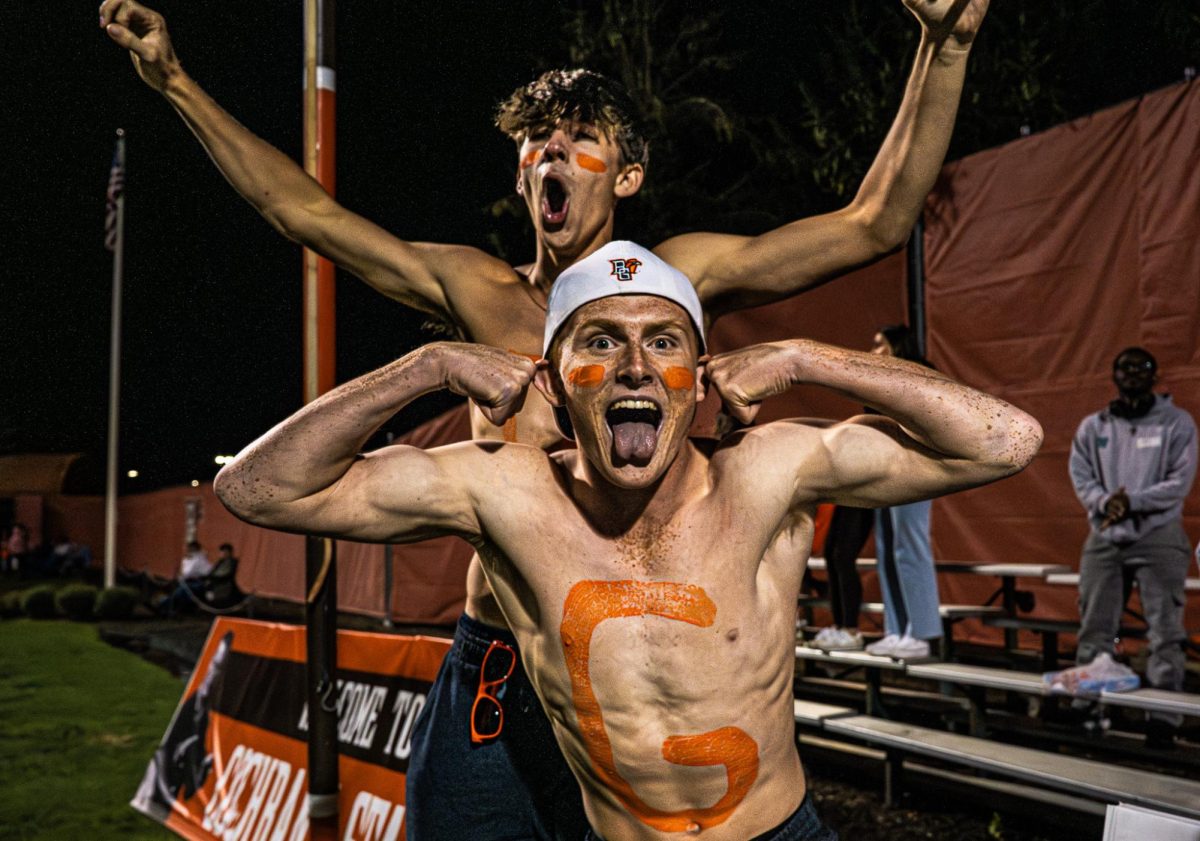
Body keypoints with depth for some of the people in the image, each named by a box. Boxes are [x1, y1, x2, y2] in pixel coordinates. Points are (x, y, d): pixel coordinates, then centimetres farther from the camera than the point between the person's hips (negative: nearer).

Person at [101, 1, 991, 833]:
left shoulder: (673, 279, 1)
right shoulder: (478, 291, 7)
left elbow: (877, 221, -1)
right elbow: (307, 213, 12)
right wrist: (178, 82, 14)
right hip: (490, 670, 2)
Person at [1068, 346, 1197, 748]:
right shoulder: (1092, 426, 10)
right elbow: (1081, 478, 3)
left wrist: (1132, 501, -18)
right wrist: (1105, 502, -17)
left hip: (1159, 538, -3)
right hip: (1104, 538, 3)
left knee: (1165, 631, -3)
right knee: (1095, 628, 5)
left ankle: (1164, 717, 1)